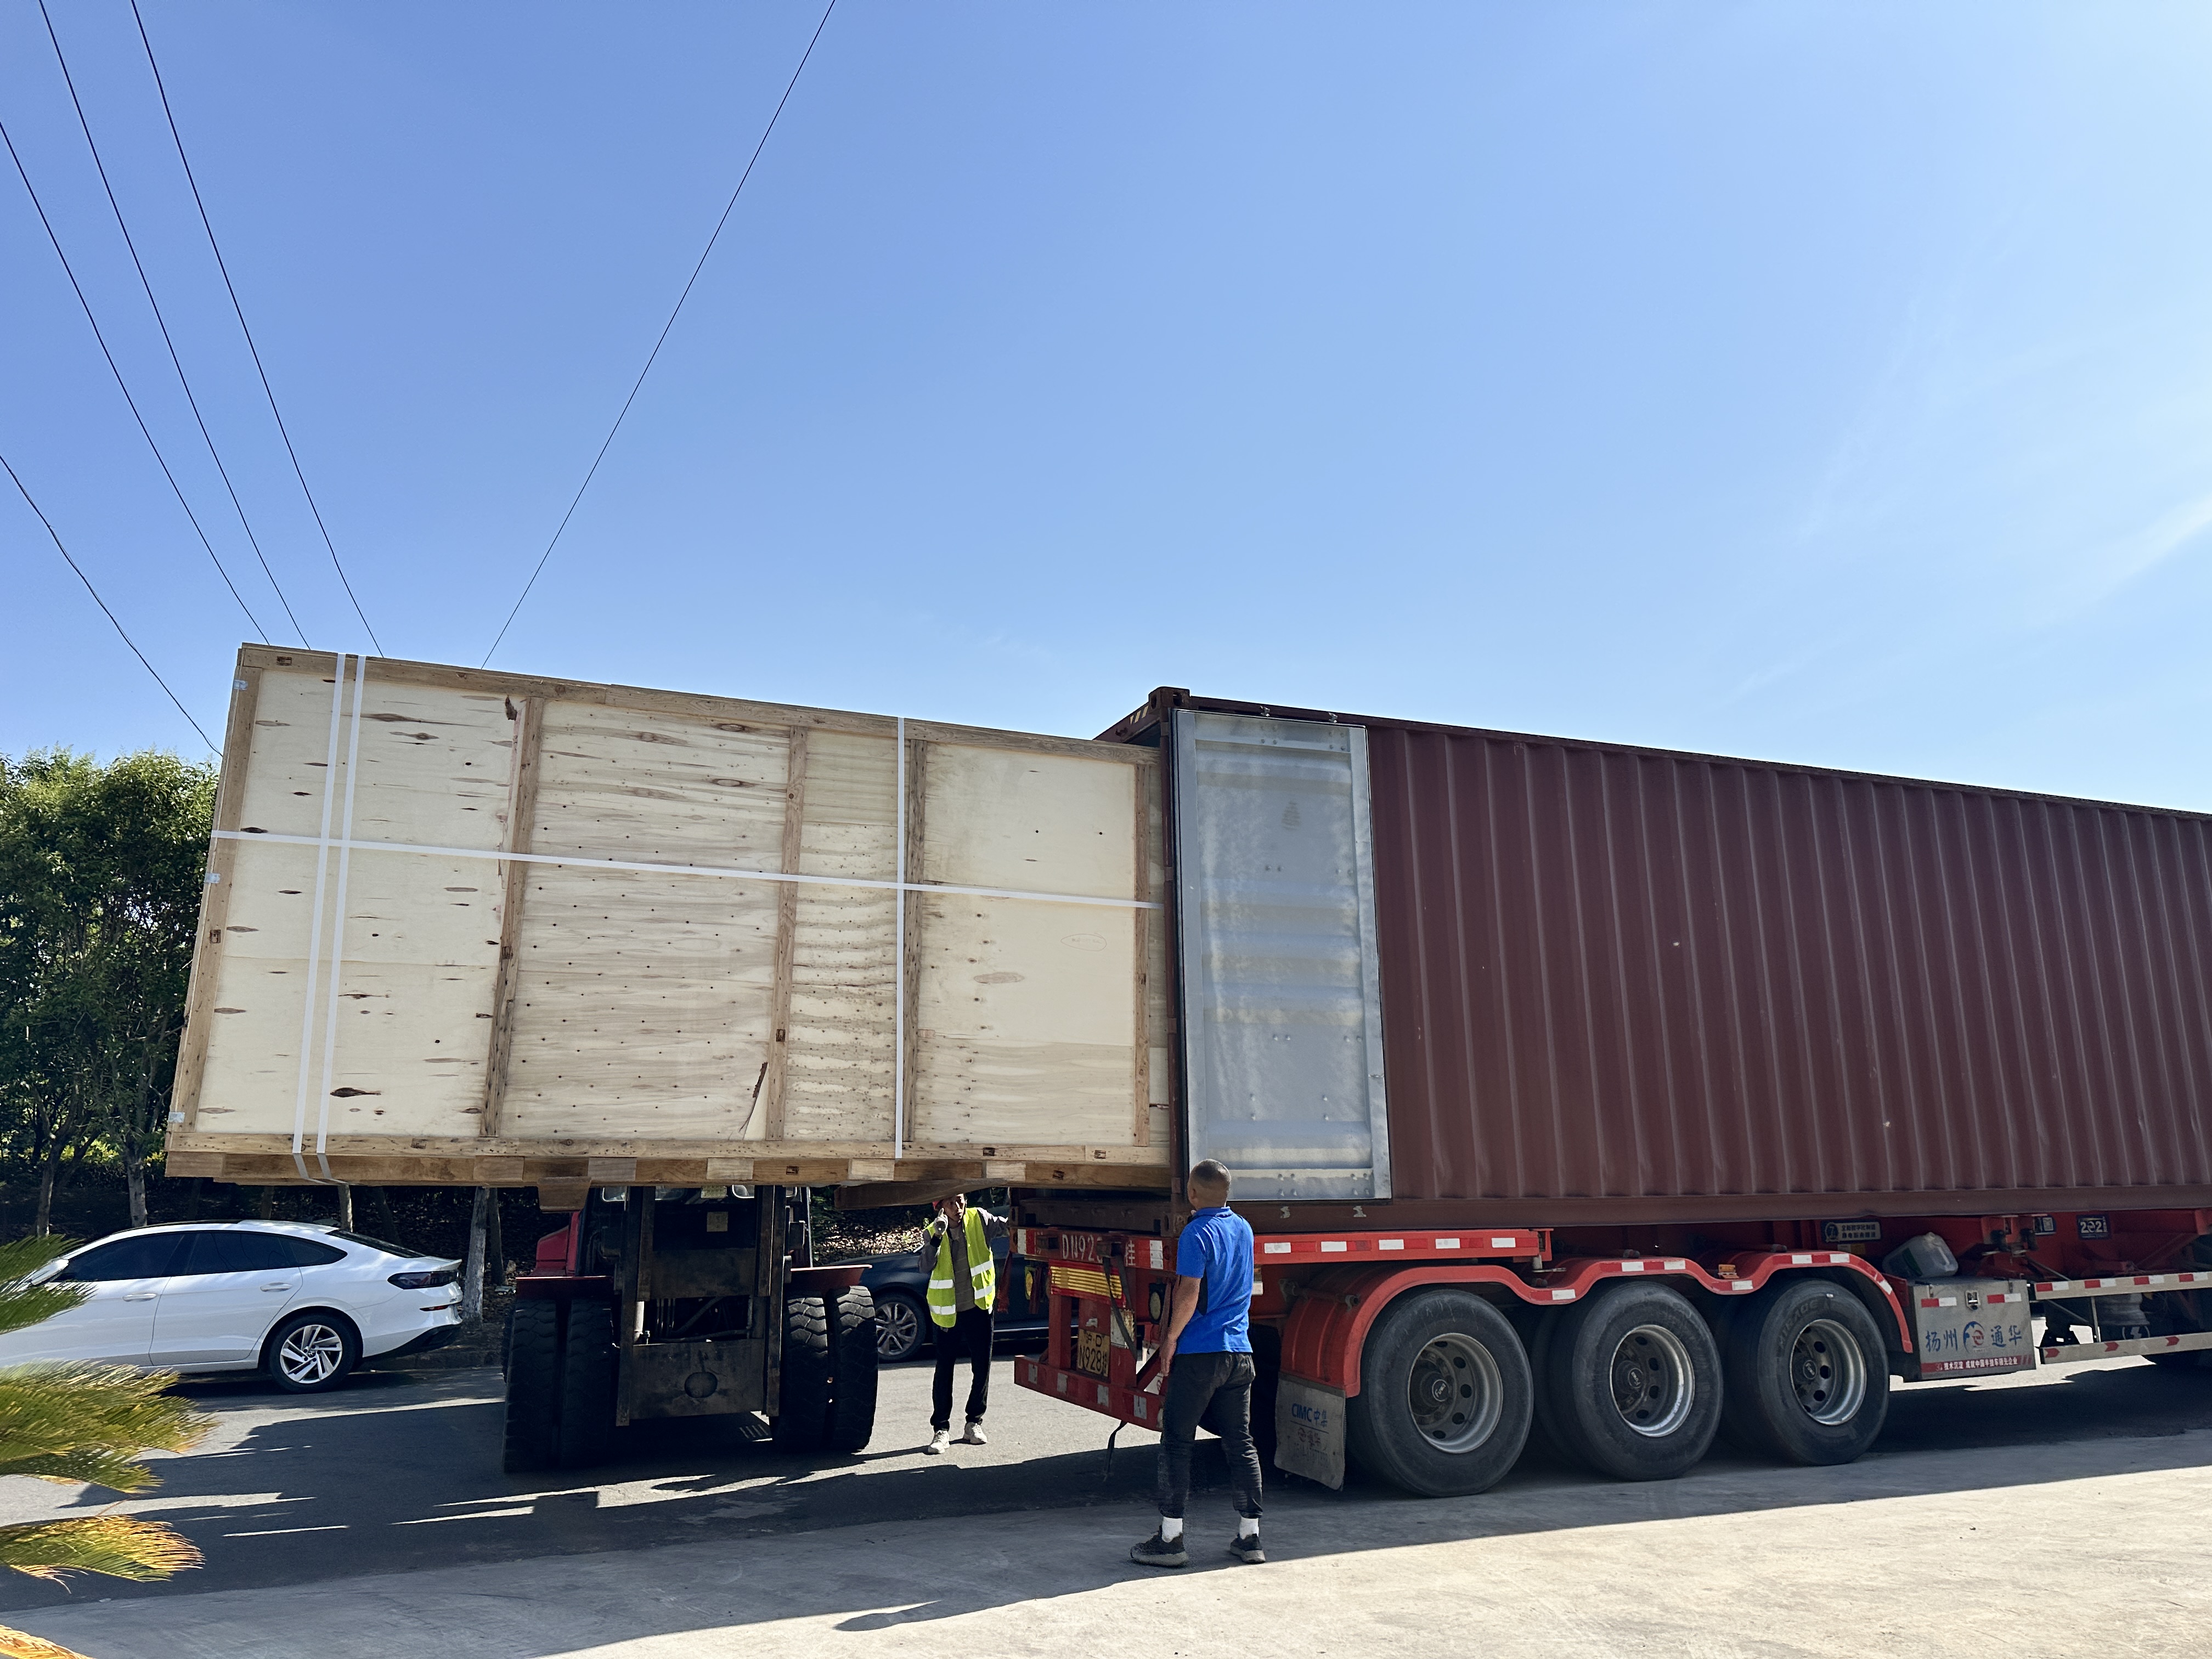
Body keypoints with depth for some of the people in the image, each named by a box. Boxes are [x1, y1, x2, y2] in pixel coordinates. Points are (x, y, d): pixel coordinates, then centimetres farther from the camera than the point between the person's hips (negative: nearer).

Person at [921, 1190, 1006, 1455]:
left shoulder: (979, 1219, -4)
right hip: (948, 1313, -1)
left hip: (979, 1307, 1)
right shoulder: (932, 1233, -5)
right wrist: (937, 1237, -29)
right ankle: (941, 1428, 11)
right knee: (944, 1372, 1)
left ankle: (975, 1422, 22)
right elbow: (926, 1267, -18)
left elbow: (1005, 1227, -17)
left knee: (982, 1368, 7)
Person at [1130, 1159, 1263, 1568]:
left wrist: (1170, 1340, -6)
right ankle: (1249, 1537, 14)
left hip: (1199, 1353, -7)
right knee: (1241, 1443, 11)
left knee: (1176, 1442, 2)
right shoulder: (1244, 1228, 10)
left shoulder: (1197, 1233, -12)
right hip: (1240, 1351, 7)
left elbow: (1189, 1293, -17)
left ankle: (1170, 1539, 4)